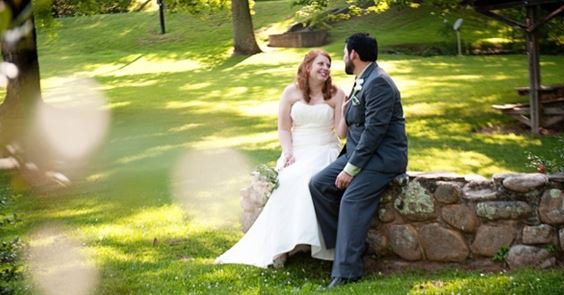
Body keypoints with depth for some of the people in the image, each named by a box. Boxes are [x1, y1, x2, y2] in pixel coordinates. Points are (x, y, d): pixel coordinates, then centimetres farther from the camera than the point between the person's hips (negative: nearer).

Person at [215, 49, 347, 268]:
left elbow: (341, 132, 1)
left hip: (324, 152, -1)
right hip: (297, 153, 1)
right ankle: (280, 245, -30)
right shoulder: (292, 92, 8)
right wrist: (288, 153, -7)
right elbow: (283, 128, 9)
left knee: (310, 180, -34)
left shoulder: (336, 95, 6)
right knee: (288, 182, -31)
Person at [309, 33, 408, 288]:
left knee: (352, 199, -25)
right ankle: (345, 243, 4)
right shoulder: (361, 82, 15)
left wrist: (351, 169, -21)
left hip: (383, 157, -10)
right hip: (358, 152, 10)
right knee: (318, 184, -1)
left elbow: (374, 130, -22)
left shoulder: (378, 83, -16)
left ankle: (345, 272, -25)